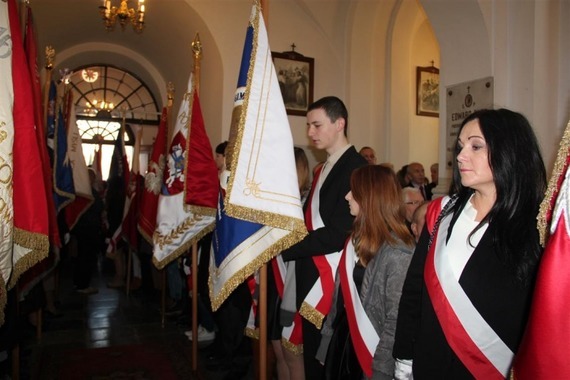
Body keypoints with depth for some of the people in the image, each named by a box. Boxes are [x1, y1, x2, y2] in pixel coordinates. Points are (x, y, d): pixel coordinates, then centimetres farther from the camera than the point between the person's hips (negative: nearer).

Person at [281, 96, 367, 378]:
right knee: (312, 356, 20)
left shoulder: (357, 169, -15)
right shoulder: (323, 169, 15)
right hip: (310, 278, 9)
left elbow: (339, 233, -21)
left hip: (333, 284, -9)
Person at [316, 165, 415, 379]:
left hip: (368, 355, -7)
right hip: (341, 345, 7)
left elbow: (396, 321, -19)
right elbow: (340, 297, 8)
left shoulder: (398, 252, -20)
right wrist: (327, 345, 9)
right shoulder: (357, 238, 5)